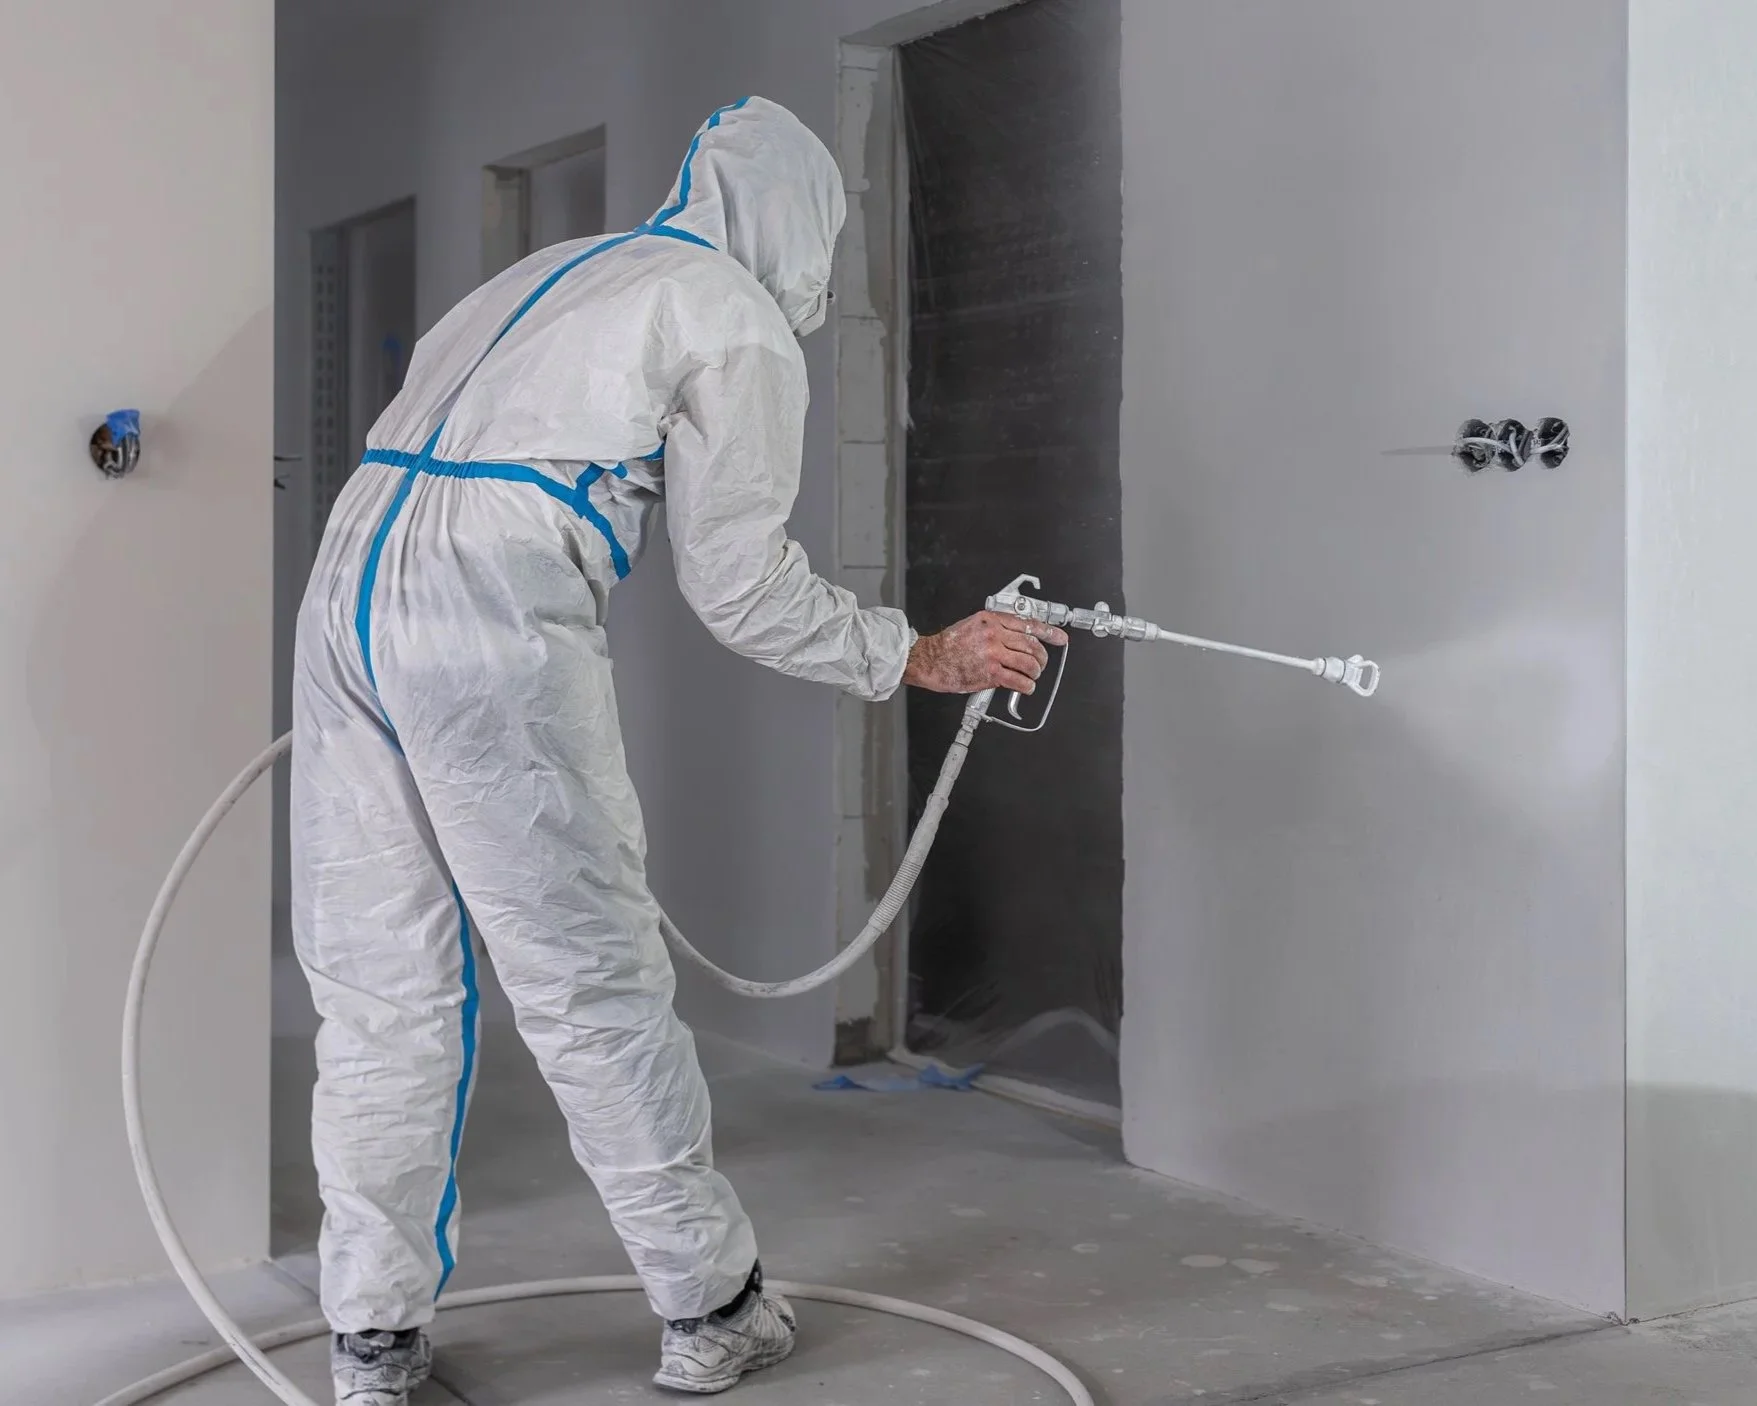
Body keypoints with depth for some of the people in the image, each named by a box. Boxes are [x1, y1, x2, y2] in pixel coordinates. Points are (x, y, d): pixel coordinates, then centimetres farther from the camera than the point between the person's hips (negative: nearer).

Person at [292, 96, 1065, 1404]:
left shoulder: (554, 273, 29)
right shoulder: (742, 322, 6)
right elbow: (743, 584, 0)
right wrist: (926, 656, 9)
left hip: (349, 577, 8)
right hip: (495, 621, -7)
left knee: (380, 993, 10)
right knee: (594, 987, 2)